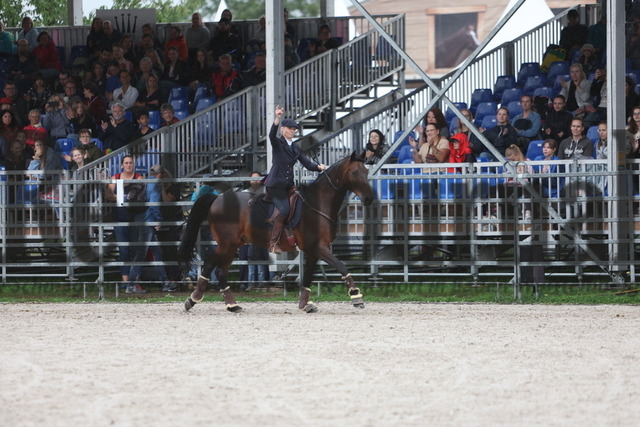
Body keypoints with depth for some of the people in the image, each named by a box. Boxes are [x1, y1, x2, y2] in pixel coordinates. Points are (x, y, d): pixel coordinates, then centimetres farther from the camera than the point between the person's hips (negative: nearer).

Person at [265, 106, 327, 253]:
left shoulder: (296, 149, 17)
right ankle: (273, 243, -11)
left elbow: (307, 163, 10)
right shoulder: (277, 143, -1)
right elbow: (272, 134, -23)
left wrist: (319, 167, -11)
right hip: (275, 184, -7)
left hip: (288, 184, 7)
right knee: (284, 210, -19)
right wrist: (277, 118, -39)